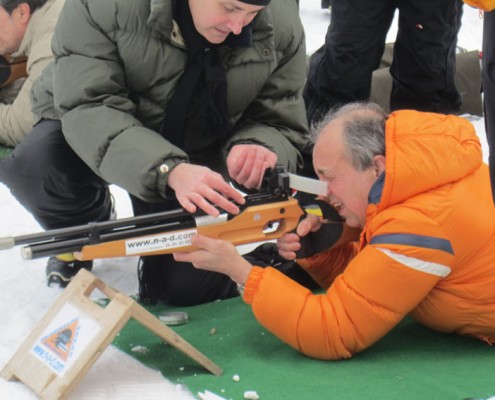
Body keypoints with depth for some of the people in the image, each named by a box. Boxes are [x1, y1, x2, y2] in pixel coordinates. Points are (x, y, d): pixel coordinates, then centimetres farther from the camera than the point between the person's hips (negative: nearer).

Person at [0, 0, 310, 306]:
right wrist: (169, 171, -51)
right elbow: (88, 109, -35)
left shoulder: (282, 27, -20)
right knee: (30, 164, -33)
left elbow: (280, 124, -12)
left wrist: (258, 147, -39)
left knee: (195, 289, -18)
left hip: (195, 154, 1)